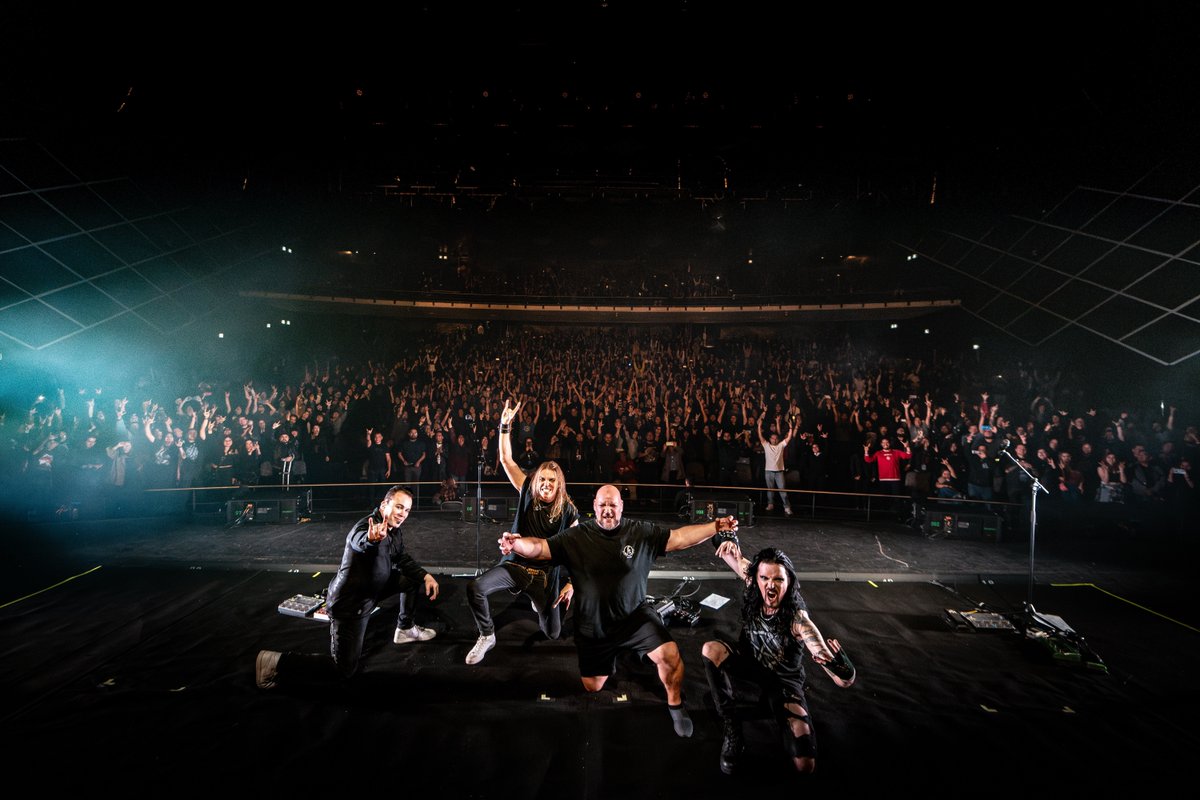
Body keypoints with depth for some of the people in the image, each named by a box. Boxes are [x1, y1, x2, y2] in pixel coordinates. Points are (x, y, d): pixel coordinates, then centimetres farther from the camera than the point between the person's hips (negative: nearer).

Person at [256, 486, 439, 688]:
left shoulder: (394, 531, 0)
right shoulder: (365, 526, -26)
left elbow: (403, 559, 15)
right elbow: (360, 541, -52)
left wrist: (426, 576, 1)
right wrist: (372, 539, -76)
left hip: (370, 591, 9)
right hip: (349, 603, -9)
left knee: (412, 577, 10)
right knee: (344, 669, -5)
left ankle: (405, 628, 27)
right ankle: (276, 663, 3)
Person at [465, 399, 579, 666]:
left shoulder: (568, 511, -9)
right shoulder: (528, 493, -6)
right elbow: (506, 460, -11)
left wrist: (572, 583, -9)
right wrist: (505, 426, -20)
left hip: (546, 575, 0)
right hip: (515, 564, 1)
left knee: (552, 633, 8)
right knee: (475, 588, -26)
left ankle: (540, 602, 43)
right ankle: (487, 636, 2)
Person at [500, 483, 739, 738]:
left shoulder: (642, 532, -9)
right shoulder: (575, 537, -12)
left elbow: (679, 537, -10)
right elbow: (540, 548, -18)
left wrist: (715, 528, -20)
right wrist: (516, 543, -39)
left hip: (635, 616, 0)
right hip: (592, 627, 1)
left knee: (669, 654, -22)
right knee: (592, 687, 12)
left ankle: (675, 706, 8)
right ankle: (612, 657, 47)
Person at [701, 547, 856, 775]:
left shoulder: (798, 620, -35)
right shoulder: (754, 586, -25)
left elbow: (845, 681, -38)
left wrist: (840, 664, -63)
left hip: (783, 679, -3)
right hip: (751, 662, 4)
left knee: (805, 765, -19)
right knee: (710, 650, -27)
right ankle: (732, 731, -13)